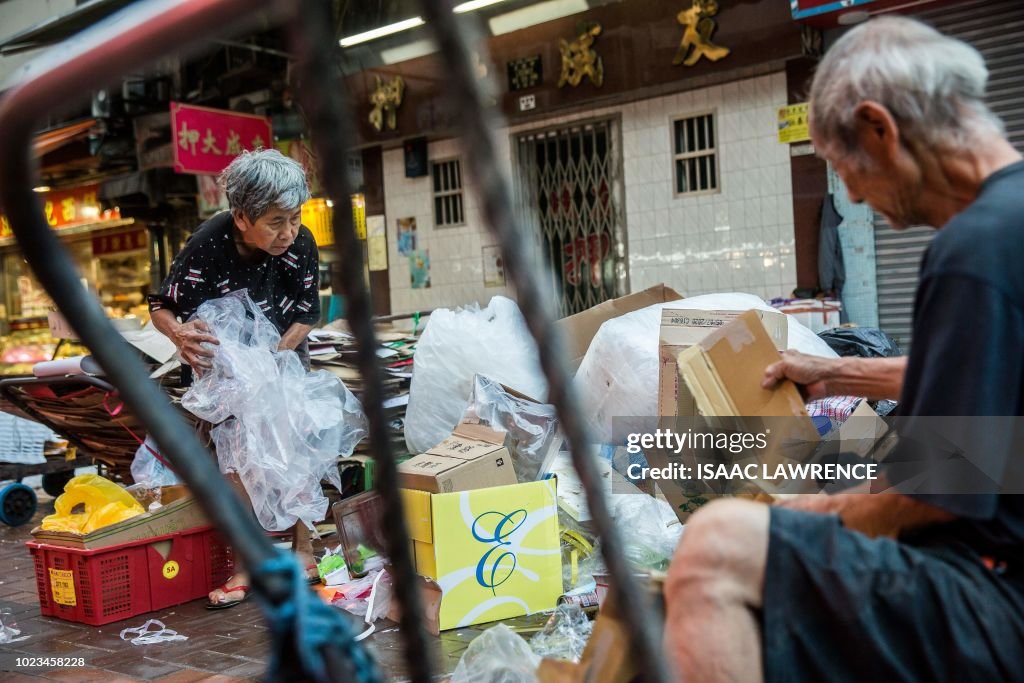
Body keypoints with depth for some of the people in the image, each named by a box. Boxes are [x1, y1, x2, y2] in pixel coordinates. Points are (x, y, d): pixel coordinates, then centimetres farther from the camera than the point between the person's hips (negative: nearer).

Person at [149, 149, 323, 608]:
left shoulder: (300, 244, -22)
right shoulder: (206, 248, -30)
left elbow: (308, 313, -9)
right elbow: (161, 307, -17)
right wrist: (180, 334, -40)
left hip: (283, 354, 2)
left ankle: (303, 547, 12)